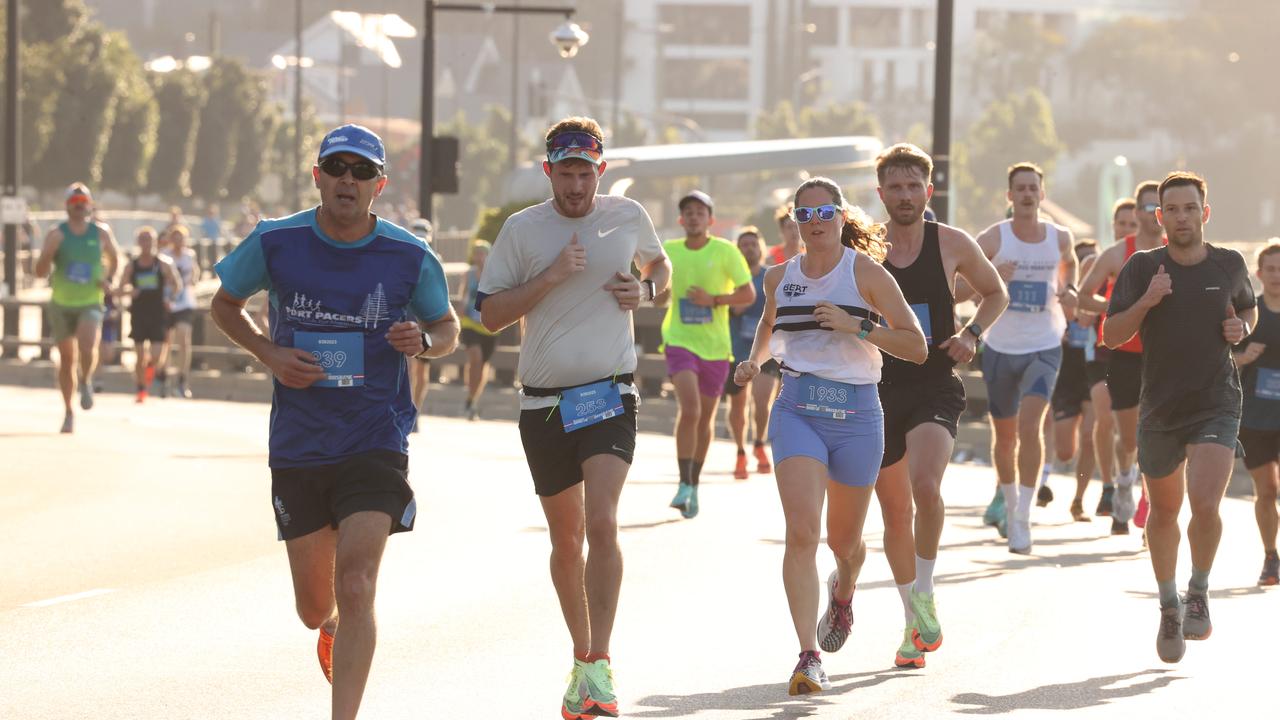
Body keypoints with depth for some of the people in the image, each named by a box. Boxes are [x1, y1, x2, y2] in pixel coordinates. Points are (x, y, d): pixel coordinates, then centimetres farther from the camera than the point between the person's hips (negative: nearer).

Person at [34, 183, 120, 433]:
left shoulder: (101, 232, -1)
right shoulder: (57, 235, -5)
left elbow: (114, 257, 19)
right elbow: (40, 272, -9)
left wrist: (109, 280, 2)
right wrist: (48, 254, -28)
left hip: (90, 302, -1)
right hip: (61, 303, 1)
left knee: (88, 345, -27)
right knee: (66, 358, 7)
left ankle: (86, 382, 4)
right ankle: (68, 412, 21)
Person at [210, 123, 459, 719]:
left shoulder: (410, 258, -5)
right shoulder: (275, 243, -4)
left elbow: (447, 326, 12)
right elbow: (224, 304, 12)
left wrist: (424, 341, -12)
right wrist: (268, 352, -6)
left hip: (375, 442, -2)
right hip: (297, 447, 2)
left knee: (355, 589, -18)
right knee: (315, 607, 13)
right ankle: (331, 630, 51)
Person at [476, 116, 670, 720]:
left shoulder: (628, 216, 4)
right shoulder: (522, 229, -1)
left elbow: (659, 264, 24)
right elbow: (490, 314, -2)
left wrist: (645, 289, 1)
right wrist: (552, 276, -14)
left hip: (610, 397, -1)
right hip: (544, 403, 1)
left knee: (602, 524, -19)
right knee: (566, 540, 10)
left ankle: (598, 666, -18)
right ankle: (581, 655, 28)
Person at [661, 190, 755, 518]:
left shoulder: (725, 251, -4)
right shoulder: (669, 251, 2)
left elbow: (749, 294, -4)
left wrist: (713, 300, -16)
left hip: (715, 344, 1)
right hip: (680, 340, -1)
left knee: (706, 418, 11)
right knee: (689, 409, -21)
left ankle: (695, 485, 27)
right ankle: (684, 485, -19)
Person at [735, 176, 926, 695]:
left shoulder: (866, 273, -5)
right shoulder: (780, 277, 7)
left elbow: (916, 347, -7)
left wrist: (855, 325, -19)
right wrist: (755, 361, 10)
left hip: (855, 413, -1)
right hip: (797, 412, 1)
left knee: (844, 539, 14)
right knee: (802, 531, -18)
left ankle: (843, 591, 52)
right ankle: (809, 657, -21)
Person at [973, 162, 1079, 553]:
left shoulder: (1060, 238, -1)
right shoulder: (993, 239, -7)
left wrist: (1070, 291, 2)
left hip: (1044, 348, -1)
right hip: (1001, 348, 1)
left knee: (1030, 425, -18)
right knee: (1004, 434, 13)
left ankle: (1022, 518, -18)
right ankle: (1009, 502, 37)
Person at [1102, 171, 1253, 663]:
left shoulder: (1229, 265, 2)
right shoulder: (1142, 268, -3)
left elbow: (1248, 308, 22)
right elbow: (1110, 336, -3)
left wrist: (1241, 328, -1)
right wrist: (1146, 301, -19)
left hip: (1217, 405, -1)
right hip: (1160, 409, 1)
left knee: (1205, 503, -19)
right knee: (1164, 512, 13)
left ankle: (1198, 593, 6)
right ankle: (1169, 605, 34)